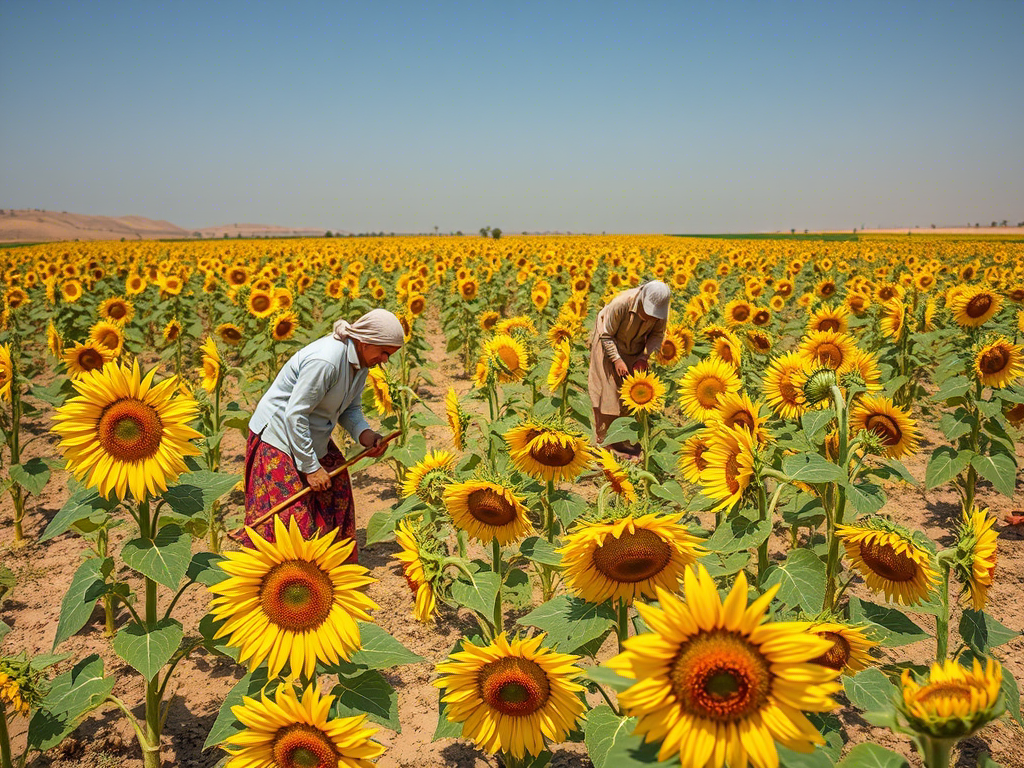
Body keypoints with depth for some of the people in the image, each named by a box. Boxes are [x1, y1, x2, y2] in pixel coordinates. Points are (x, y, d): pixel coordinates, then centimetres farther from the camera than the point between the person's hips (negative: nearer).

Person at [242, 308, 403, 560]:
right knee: (293, 511, -9)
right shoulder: (326, 360, -31)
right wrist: (311, 466, -22)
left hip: (312, 435, 9)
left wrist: (364, 433, -12)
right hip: (278, 435, -9)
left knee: (337, 485, 8)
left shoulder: (361, 360, -2)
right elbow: (295, 415, -28)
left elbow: (350, 407, 9)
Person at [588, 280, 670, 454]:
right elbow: (606, 335, -23)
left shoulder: (660, 308, -21)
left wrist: (644, 356, -19)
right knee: (608, 390, -6)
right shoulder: (621, 304, -35)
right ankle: (604, 441, 3)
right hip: (609, 343, -4)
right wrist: (617, 360, -30)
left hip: (634, 347, 5)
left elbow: (657, 334, -5)